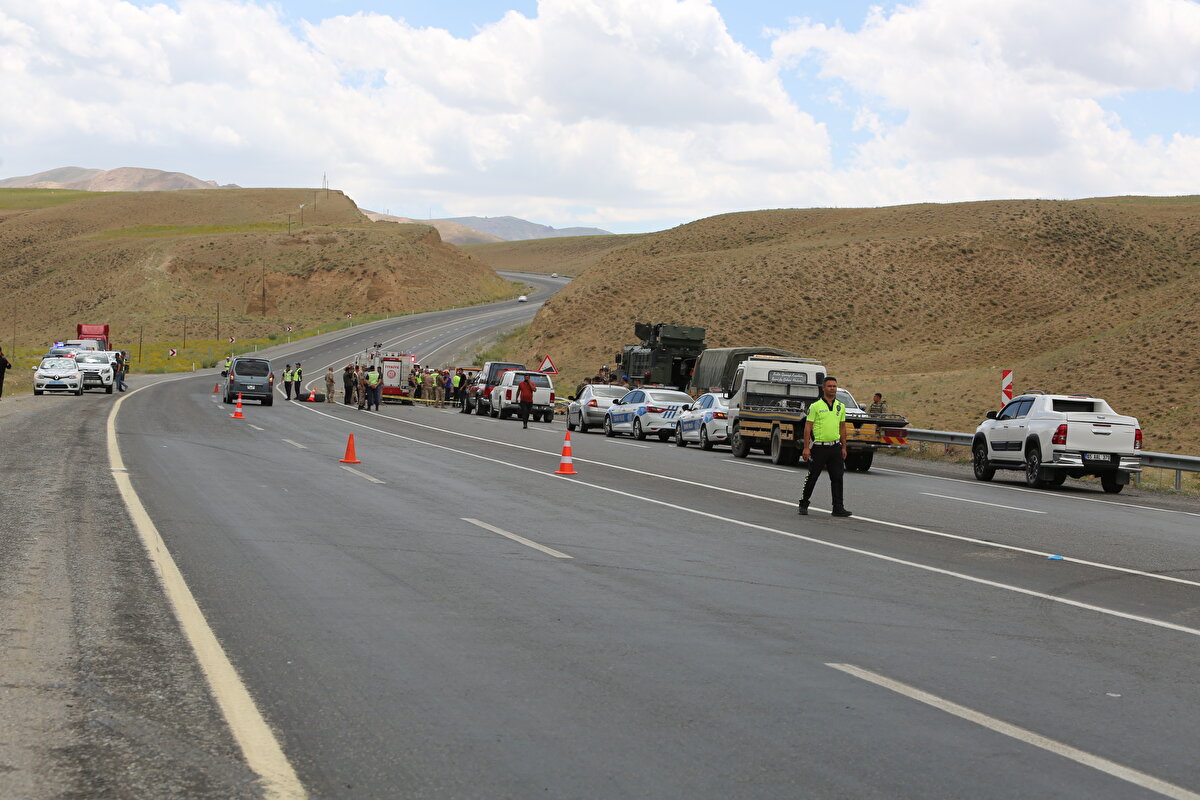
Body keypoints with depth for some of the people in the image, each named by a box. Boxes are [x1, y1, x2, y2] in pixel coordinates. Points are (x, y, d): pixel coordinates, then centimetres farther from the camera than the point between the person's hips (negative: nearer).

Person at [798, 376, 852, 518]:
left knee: (837, 478, -1)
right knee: (812, 477, 5)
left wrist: (844, 447, 12)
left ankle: (838, 507, 1)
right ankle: (804, 504, 19)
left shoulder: (841, 406, 9)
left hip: (835, 447, 4)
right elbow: (807, 428, -7)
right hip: (819, 446, -4)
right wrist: (806, 448, -12)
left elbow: (842, 428, 15)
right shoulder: (815, 406, -6)